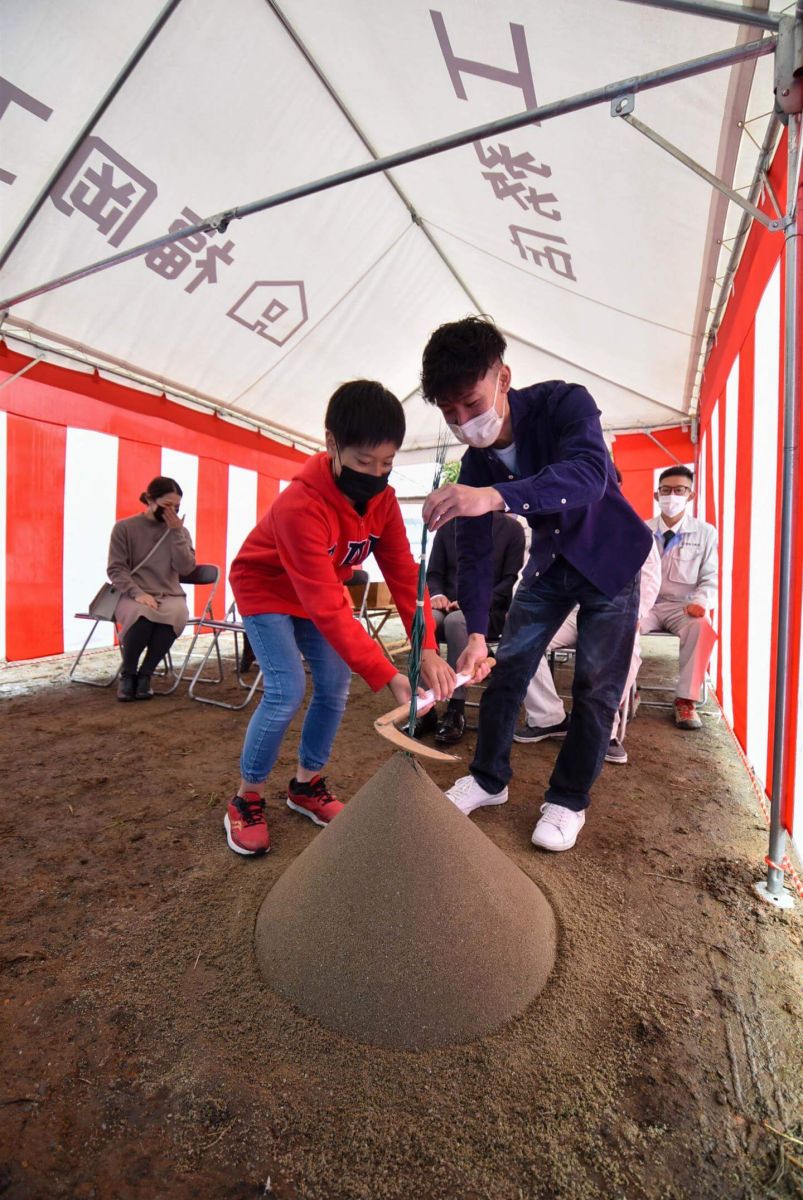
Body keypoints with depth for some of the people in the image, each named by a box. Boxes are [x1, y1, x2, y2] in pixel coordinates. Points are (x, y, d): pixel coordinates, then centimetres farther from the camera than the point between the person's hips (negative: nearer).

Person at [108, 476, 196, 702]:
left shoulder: (179, 530, 10)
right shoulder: (124, 528, 3)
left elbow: (186, 568, -3)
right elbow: (115, 569, -2)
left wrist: (176, 532, -8)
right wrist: (137, 593, -18)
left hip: (170, 596, 2)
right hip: (133, 595, -1)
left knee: (175, 615, -35)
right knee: (143, 615, -37)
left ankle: (145, 674, -15)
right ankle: (127, 674, -11)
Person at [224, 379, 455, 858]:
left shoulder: (382, 499, -15)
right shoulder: (302, 506, -37)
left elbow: (405, 575, -19)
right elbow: (328, 609, -41)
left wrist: (428, 649, -31)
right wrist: (389, 677, -43)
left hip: (320, 591, 6)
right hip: (266, 588, -6)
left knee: (336, 686, 0)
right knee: (288, 691, -17)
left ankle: (307, 785, 21)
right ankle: (247, 799, 6)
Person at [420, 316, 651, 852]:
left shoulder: (564, 403, -25)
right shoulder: (475, 464, -13)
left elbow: (589, 473, -46)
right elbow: (474, 553, -14)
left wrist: (496, 496, -62)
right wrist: (476, 633, -24)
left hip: (609, 559, -4)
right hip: (550, 563, 4)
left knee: (596, 687, -2)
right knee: (505, 667, 1)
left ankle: (569, 801, 16)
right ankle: (489, 778, 21)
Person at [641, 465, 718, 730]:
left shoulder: (705, 532, 6)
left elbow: (711, 578, 4)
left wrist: (700, 602, -18)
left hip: (683, 607, 0)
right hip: (646, 605, 1)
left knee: (703, 627, -35)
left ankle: (686, 699, -19)